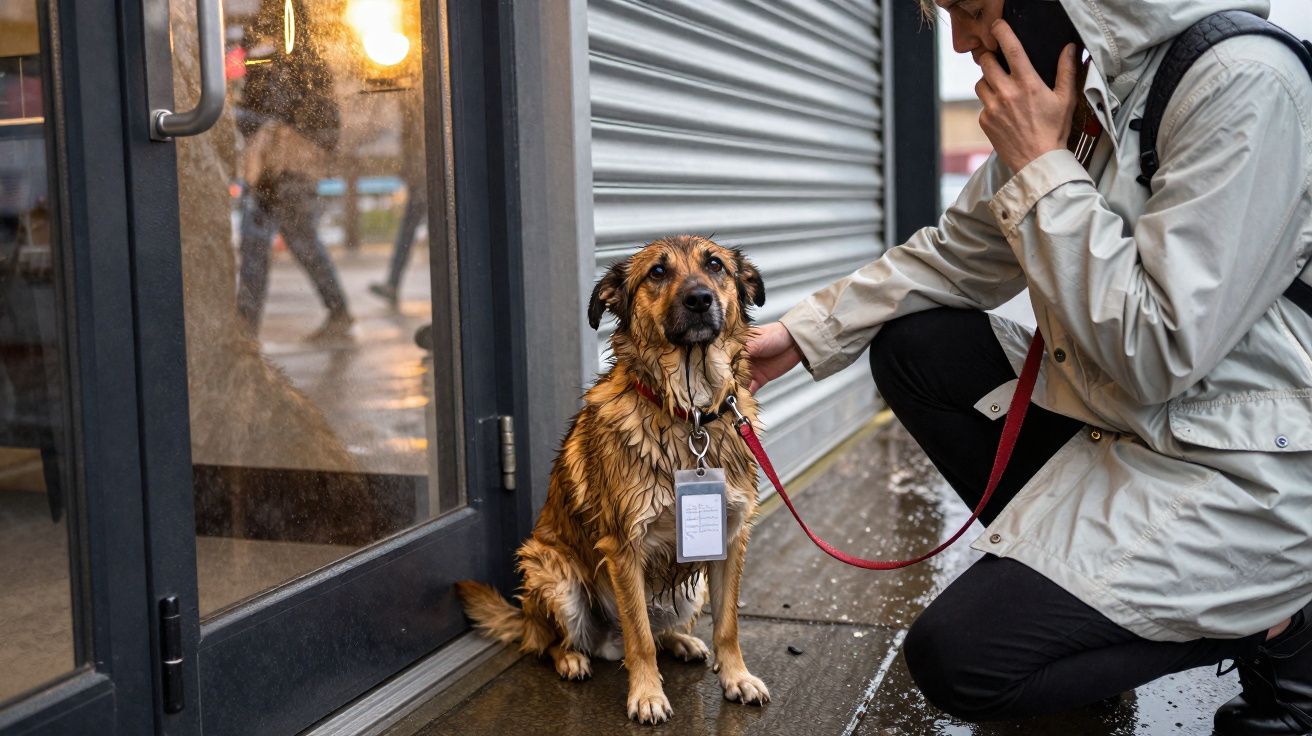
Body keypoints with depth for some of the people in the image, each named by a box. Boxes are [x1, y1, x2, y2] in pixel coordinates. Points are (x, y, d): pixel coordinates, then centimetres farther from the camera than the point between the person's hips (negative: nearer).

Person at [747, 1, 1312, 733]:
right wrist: (804, 333, 9)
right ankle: (1071, 567, 10)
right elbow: (956, 255, 13)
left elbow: (1157, 354, -27)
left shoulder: (1244, 86, -23)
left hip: (1239, 469, -8)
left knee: (958, 658, -15)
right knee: (911, 346, 5)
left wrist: (1040, 169, -22)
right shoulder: (1077, 82, 2)